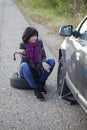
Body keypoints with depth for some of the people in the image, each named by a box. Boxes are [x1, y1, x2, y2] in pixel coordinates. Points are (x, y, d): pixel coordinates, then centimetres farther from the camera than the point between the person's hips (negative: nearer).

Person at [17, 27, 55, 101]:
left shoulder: (39, 43, -5)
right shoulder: (23, 45, -12)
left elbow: (43, 57, -1)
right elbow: (25, 60, -17)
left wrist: (43, 63, -24)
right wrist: (21, 53, -38)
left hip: (38, 70, 3)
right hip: (26, 72, -3)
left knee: (52, 61, -18)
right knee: (24, 65, -38)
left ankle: (41, 84, -13)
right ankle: (36, 90, -34)